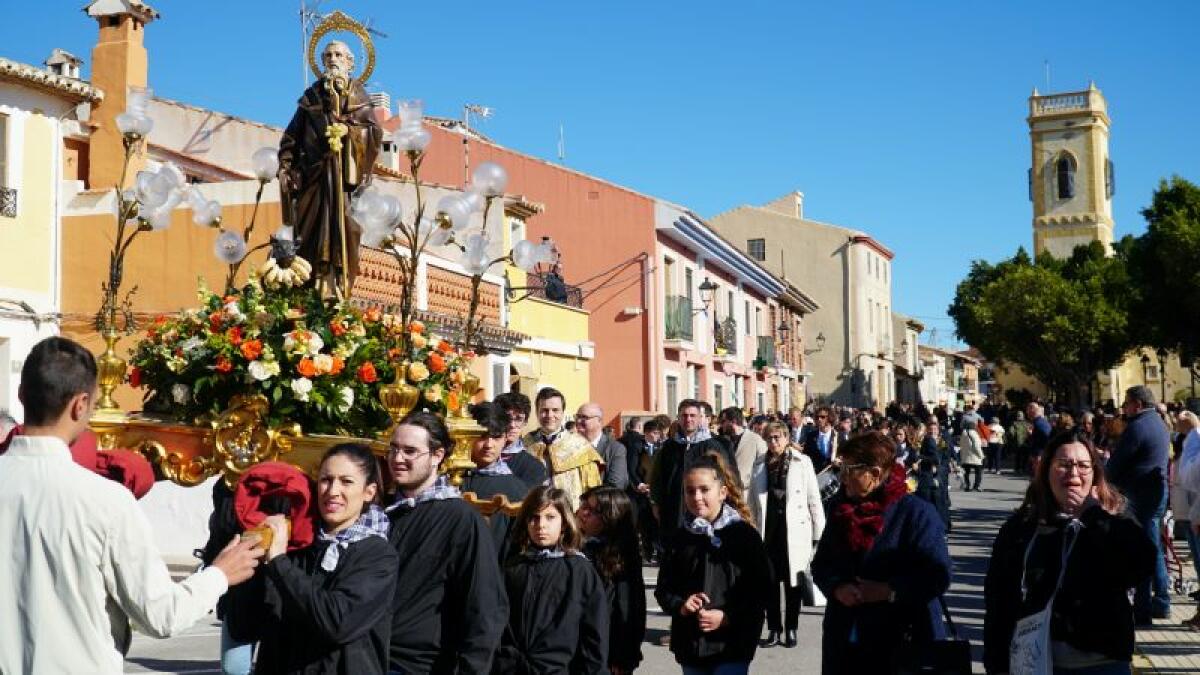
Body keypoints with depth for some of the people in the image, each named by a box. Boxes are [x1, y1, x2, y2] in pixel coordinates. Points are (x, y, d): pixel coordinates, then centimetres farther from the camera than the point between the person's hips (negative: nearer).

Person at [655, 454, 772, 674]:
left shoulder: (744, 534, -5)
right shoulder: (680, 538, 6)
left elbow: (762, 591, -5)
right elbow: (663, 588, 11)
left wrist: (727, 617, -16)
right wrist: (680, 605, -10)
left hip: (732, 645, -4)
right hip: (690, 643, 5)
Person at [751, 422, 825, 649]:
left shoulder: (802, 462, -1)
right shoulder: (760, 466, 7)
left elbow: (814, 499, 1)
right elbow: (753, 501, 11)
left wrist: (819, 532, -2)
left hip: (794, 530, -2)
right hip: (768, 530, 2)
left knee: (794, 581, 4)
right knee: (770, 581, 5)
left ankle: (791, 629, 16)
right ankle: (774, 630, 16)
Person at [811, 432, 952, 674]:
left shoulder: (917, 512, -8)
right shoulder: (839, 507, 10)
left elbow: (937, 577, -14)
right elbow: (821, 564, 14)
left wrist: (888, 590, -22)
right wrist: (837, 587, -7)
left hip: (902, 641, -5)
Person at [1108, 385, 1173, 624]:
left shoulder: (1137, 427, -17)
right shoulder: (1159, 423, 14)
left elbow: (1115, 465, -17)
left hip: (1142, 496, -10)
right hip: (1159, 491, 10)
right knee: (1154, 549, 17)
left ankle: (1142, 609, -2)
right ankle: (1161, 602, 24)